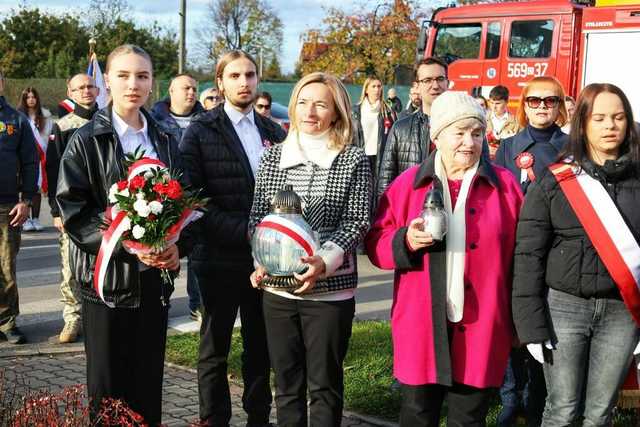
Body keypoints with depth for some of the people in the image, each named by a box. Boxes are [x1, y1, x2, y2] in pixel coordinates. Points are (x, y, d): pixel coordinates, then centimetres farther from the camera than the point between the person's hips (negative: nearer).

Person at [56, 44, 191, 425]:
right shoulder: (87, 141, -4)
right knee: (108, 380, 3)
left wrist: (178, 246, -8)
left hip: (155, 275, 4)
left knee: (149, 379, 7)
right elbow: (74, 211, -10)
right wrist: (129, 246, -20)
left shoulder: (166, 142, 10)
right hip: (107, 274, -4)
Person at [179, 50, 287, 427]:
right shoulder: (200, 132, -4)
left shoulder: (275, 133, 10)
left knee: (261, 348, 12)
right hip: (221, 259, -4)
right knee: (215, 349, 8)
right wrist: (247, 232, -19)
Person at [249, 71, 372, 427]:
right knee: (286, 382, 13)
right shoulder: (273, 156, 7)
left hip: (330, 290, -3)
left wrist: (324, 262, -21)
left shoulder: (354, 160, -3)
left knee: (325, 384, 7)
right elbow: (258, 214, 8)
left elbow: (356, 222, -7)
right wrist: (262, 259, -9)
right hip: (278, 288, 3)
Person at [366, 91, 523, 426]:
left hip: (480, 327, 0)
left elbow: (520, 255, 5)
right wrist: (406, 241, -17)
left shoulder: (504, 184, 3)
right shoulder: (408, 184, 3)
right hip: (421, 325, 0)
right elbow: (376, 245, 5)